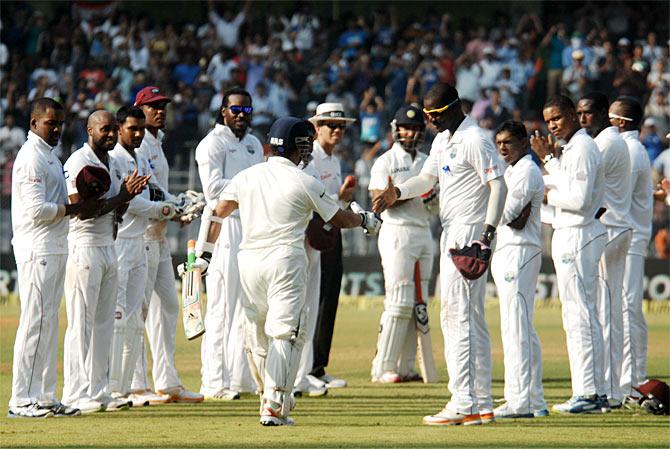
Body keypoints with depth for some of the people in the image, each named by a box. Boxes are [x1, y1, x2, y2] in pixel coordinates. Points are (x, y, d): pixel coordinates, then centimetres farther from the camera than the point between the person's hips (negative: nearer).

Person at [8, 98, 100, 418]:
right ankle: (21, 401, -9)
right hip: (37, 250, -10)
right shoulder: (31, 157, -13)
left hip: (55, 250, 10)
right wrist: (75, 208, -15)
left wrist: (81, 206, 5)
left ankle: (44, 397, 15)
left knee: (49, 323, 11)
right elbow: (37, 209, -20)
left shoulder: (50, 156, 19)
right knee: (35, 323, -10)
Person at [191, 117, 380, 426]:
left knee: (258, 334, 14)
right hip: (284, 259, -5)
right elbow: (339, 219, 7)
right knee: (285, 332, -7)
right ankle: (274, 405, -17)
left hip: (248, 261, 5)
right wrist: (365, 220, 26)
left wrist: (205, 253, 12)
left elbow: (218, 213, 8)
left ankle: (270, 397, 25)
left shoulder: (246, 177, 9)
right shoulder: (304, 182, -2)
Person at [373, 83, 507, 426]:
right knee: (473, 319, 10)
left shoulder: (474, 140, -14)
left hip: (470, 234, -10)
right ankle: (482, 404, 13)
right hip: (452, 236, 10)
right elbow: (427, 178, 20)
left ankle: (463, 404, -14)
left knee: (456, 316, -12)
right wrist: (397, 193, 0)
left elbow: (498, 185, -19)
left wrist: (488, 231, -28)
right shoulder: (442, 140, 15)